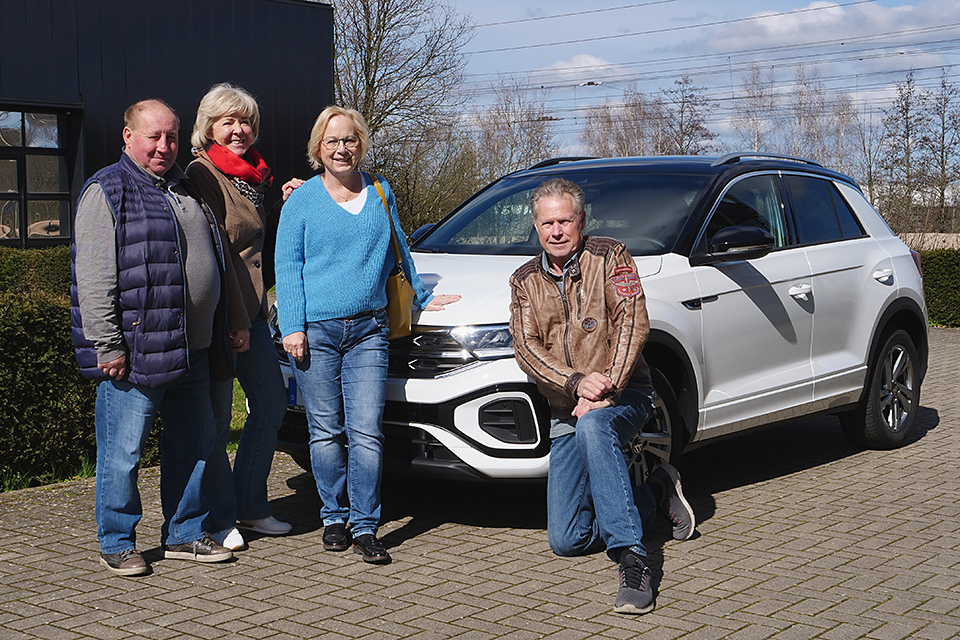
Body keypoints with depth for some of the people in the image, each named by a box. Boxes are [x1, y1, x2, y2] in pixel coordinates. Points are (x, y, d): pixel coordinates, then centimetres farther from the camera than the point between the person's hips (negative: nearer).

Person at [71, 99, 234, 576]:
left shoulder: (186, 191, 18)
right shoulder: (107, 192, -6)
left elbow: (208, 263, 29)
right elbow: (93, 279, -12)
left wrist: (221, 335, 23)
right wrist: (107, 348, -18)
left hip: (191, 352, 8)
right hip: (136, 352, -7)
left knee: (194, 442, 13)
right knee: (123, 451, -1)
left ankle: (184, 534, 26)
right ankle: (117, 543, 14)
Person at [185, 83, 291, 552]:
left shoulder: (256, 175, 16)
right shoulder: (203, 174, -10)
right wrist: (236, 320, -17)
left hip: (251, 310, 9)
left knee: (271, 406, 12)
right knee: (217, 419, -2)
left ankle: (250, 507, 24)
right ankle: (220, 519, 11)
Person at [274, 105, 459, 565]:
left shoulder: (380, 192, 13)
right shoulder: (302, 200, 3)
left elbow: (397, 251, 25)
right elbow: (287, 267, 1)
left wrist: (421, 297, 29)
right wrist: (291, 327, -7)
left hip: (368, 330, 2)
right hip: (316, 331, -1)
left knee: (366, 431, -6)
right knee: (326, 432, 5)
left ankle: (364, 526, 0)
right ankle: (334, 517, 19)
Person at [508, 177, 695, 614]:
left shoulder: (609, 257, -2)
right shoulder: (525, 281, 9)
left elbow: (632, 324, -12)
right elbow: (527, 348, -3)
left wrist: (606, 388, -23)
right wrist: (578, 382, -20)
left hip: (624, 397, -5)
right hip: (565, 413, 5)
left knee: (593, 426, -43)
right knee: (566, 540, -2)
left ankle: (632, 562, -43)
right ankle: (657, 491, 20)